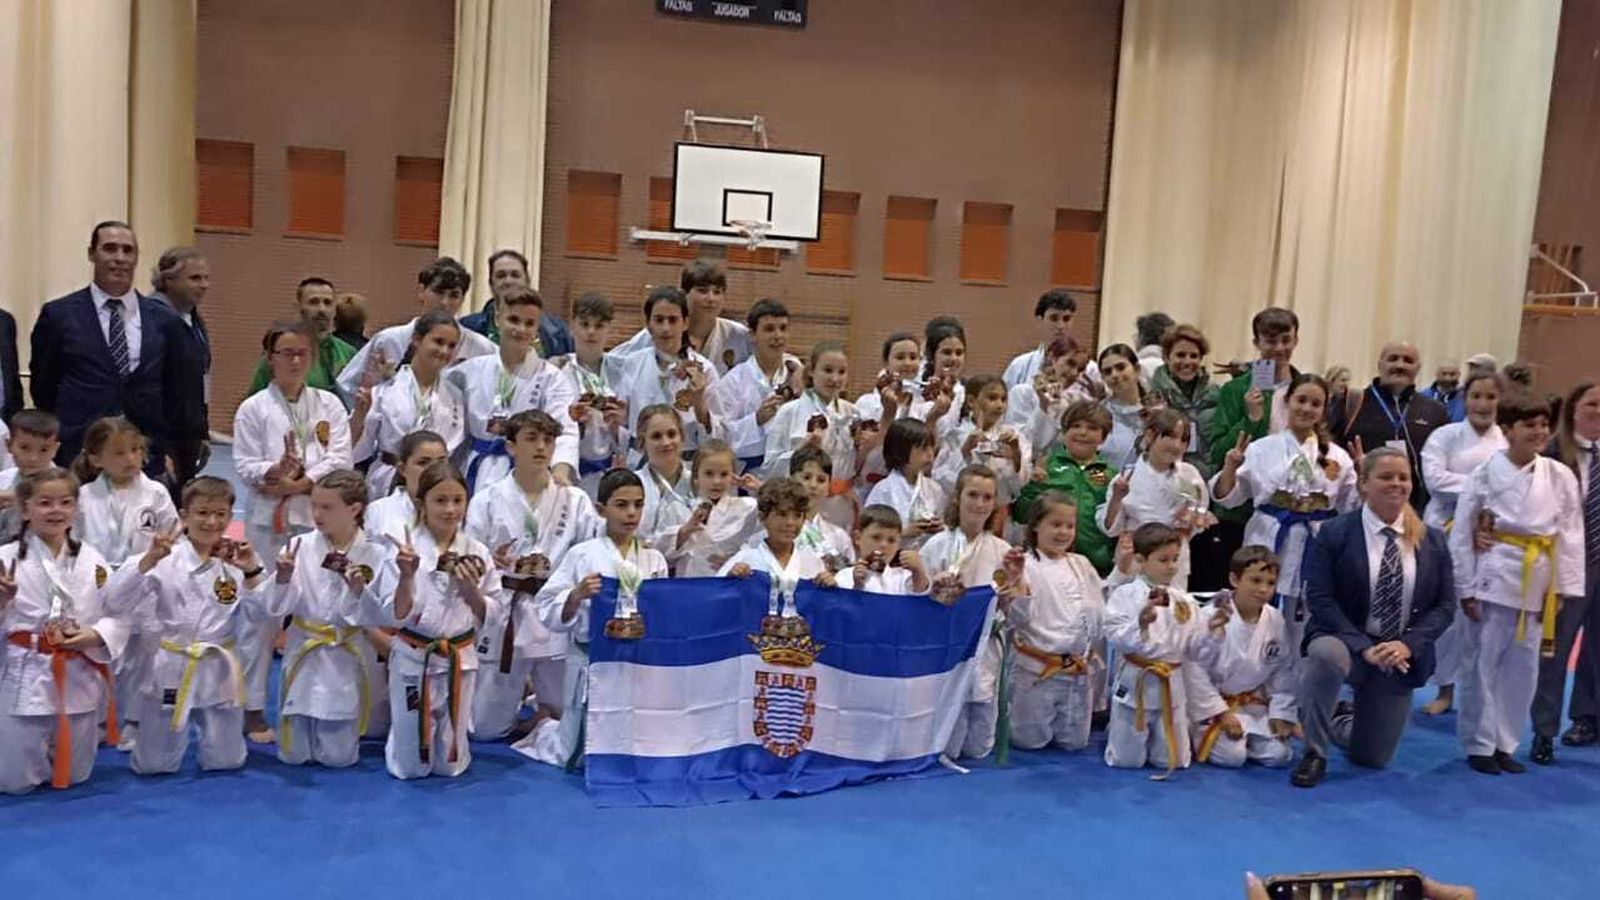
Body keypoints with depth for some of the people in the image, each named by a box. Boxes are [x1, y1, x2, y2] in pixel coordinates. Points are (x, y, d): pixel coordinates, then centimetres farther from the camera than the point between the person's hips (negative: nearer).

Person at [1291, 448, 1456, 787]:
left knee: (1372, 758, 8)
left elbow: (1445, 604, 0)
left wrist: (1408, 645, -16)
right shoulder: (1334, 533, -9)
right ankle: (1314, 753, -21)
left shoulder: (1432, 540, 2)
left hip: (1401, 655, 3)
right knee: (1326, 654, -42)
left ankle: (1345, 720, 45)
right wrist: (1363, 647, -24)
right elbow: (1319, 599, -14)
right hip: (1345, 641, -3)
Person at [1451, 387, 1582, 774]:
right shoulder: (1485, 474, -7)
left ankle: (1505, 743, 25)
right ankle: (1479, 744, 16)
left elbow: (1570, 533, 5)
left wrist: (1564, 586, 2)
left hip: (1537, 582, 4)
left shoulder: (1560, 476, 1)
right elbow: (1462, 535, -4)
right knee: (1482, 663, 2)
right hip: (1495, 578, -3)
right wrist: (1466, 589, -5)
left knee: (1523, 667, 11)